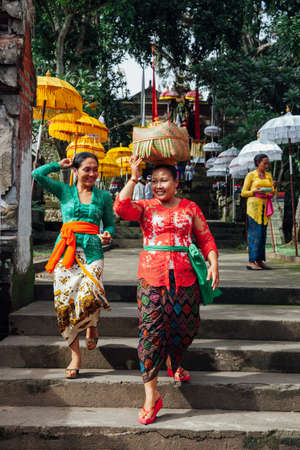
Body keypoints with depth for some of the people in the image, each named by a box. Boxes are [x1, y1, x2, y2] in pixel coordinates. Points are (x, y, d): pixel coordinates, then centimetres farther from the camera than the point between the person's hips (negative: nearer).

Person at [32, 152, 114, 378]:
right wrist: (59, 165, 14)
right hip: (66, 249, 1)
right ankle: (76, 354, 12)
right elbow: (37, 174, 3)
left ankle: (92, 325, 16)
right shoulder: (65, 191, 11)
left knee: (89, 298, -21)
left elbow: (110, 223, 19)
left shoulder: (104, 196, 13)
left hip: (91, 250, -1)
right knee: (65, 302, -3)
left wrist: (107, 235, -2)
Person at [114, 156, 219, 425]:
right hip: (152, 278, -2)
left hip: (185, 279, 2)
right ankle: (151, 396, -6)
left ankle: (174, 364, 46)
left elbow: (206, 239, 10)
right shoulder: (145, 207, 7)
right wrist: (134, 178, -12)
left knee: (183, 326, 13)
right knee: (151, 331, -9)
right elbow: (121, 208, -13)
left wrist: (213, 265, -4)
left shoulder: (190, 208, 11)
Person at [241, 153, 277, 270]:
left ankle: (260, 260, 8)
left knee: (263, 233, 5)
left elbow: (272, 194, 17)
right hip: (254, 206, -6)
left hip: (265, 207, 6)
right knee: (255, 233, -11)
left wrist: (274, 187, -2)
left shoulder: (269, 175, 15)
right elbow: (243, 193, -1)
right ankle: (251, 262, -11)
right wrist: (255, 191, -15)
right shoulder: (251, 175, 0)